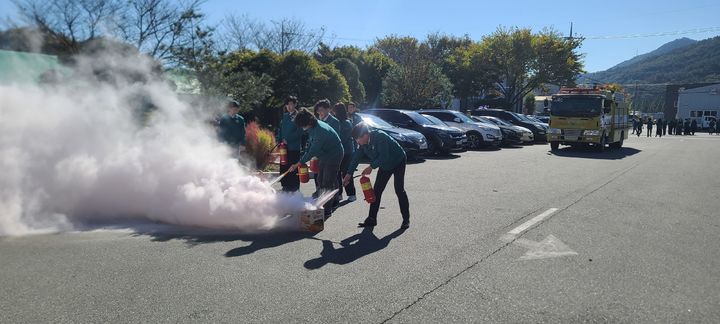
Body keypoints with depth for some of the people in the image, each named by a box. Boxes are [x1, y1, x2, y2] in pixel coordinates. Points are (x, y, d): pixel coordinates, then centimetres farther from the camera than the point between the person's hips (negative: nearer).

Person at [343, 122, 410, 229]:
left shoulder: (380, 136, -32)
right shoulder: (364, 143, -9)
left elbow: (384, 156, -35)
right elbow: (356, 158, -3)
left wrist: (371, 167, -31)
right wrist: (348, 174, -5)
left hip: (398, 162, -7)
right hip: (385, 165, 8)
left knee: (399, 190, -11)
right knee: (376, 191, 2)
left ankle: (406, 219, 0)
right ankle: (371, 219, 7)